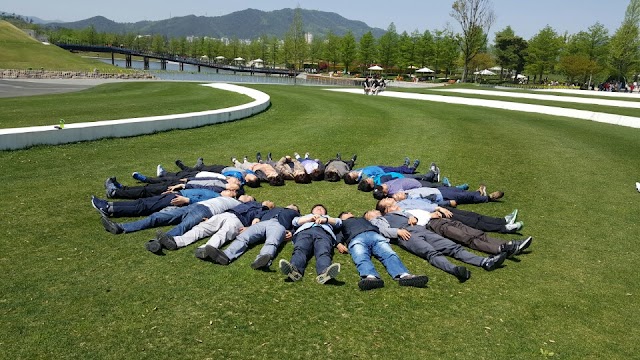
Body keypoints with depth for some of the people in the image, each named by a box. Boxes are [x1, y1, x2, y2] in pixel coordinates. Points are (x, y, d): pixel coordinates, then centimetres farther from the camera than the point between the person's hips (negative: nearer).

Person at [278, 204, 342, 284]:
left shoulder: (328, 217, 46)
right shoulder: (307, 216, 46)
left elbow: (339, 222, 25)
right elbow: (295, 221, 25)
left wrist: (326, 220, 6)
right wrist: (310, 218, 8)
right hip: (304, 231, 1)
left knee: (324, 252, -36)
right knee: (299, 250, -35)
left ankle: (324, 272, -67)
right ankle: (294, 269, -65)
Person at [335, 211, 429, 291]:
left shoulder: (362, 219, 48)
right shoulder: (341, 224, 38)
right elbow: (338, 235, 19)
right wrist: (339, 244, -5)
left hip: (375, 235, 3)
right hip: (356, 239, -3)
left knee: (390, 254, -29)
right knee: (361, 258, -37)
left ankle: (404, 276, -55)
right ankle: (370, 277, -66)